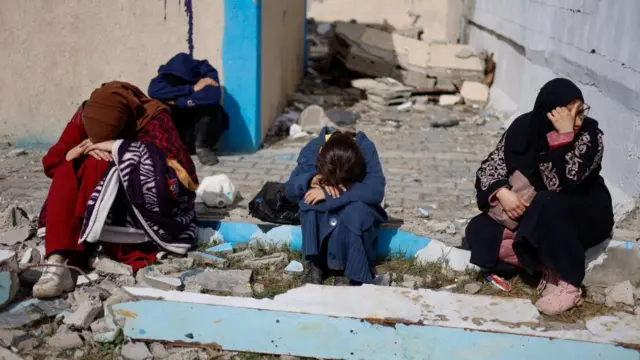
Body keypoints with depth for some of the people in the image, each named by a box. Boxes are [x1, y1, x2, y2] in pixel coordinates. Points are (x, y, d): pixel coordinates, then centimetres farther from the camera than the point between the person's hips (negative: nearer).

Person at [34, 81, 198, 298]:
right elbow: (51, 164, -1)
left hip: (147, 202, -4)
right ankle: (58, 262, -39)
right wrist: (80, 150, -23)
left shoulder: (153, 118, -18)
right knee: (67, 173, -25)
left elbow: (178, 164, -33)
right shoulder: (86, 116, -6)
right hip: (102, 201, 5)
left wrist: (116, 147, -32)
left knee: (96, 165, -29)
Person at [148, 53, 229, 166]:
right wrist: (192, 89, -36)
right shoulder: (166, 74, -13)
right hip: (176, 130, 2)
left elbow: (212, 96, -39)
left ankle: (203, 146, -13)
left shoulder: (206, 72, -19)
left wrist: (176, 101, -31)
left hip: (200, 129, -1)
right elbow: (153, 91, -34)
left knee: (212, 109, -31)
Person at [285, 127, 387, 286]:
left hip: (356, 211, -2)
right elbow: (289, 189, -17)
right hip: (322, 214, 2)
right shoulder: (312, 149, -21)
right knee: (309, 201, -30)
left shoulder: (366, 149, -27)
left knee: (356, 211, -35)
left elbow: (376, 191, -38)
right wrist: (311, 180, -40)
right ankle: (316, 264, -17)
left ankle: (352, 273, -20)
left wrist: (328, 193, -39)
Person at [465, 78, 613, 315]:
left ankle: (569, 283, -22)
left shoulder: (590, 135, -22)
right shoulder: (525, 127, -11)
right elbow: (489, 167, -8)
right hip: (534, 216, 4)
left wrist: (565, 134, -37)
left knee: (548, 204, -38)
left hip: (585, 216, -4)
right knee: (478, 232, -16)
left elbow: (561, 183, -34)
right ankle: (549, 266, -11)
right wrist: (502, 193, -27)